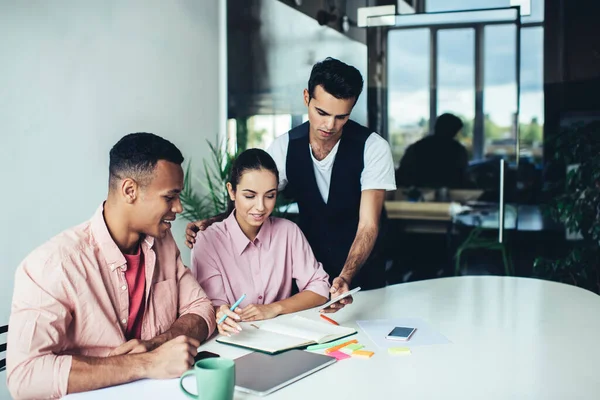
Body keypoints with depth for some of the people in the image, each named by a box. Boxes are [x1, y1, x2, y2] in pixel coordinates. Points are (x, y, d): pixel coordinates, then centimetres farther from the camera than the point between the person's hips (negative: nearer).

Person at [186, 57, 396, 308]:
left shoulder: (373, 148, -20)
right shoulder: (284, 147, -11)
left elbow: (368, 225, -26)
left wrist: (346, 277, -42)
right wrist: (210, 224, -25)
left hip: (361, 267, -2)